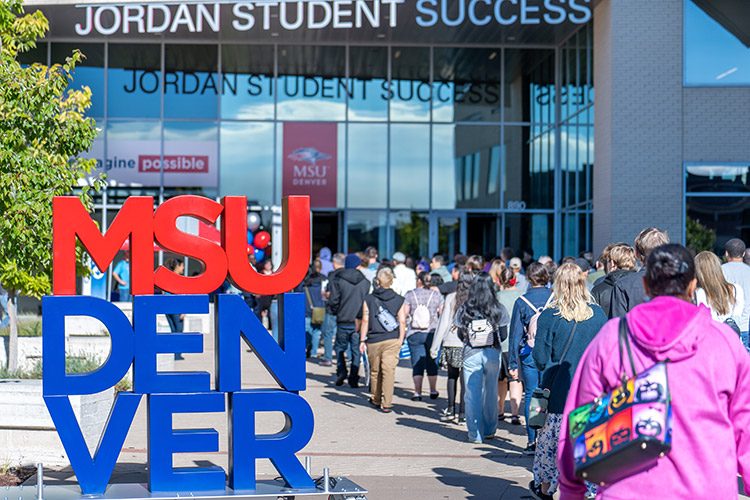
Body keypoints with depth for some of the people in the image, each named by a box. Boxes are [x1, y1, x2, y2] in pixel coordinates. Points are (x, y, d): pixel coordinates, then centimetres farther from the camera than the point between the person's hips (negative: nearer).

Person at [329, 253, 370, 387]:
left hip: (343, 321, -1)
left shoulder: (339, 281, -5)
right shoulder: (365, 282, 1)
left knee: (340, 347, 14)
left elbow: (333, 301, -6)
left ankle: (341, 370, -5)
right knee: (356, 350, 8)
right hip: (359, 321, 2)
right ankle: (354, 378, 4)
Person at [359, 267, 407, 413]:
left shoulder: (368, 299, 0)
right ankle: (386, 404, -6)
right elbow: (402, 322, 0)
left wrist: (362, 340, 4)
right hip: (392, 340, 0)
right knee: (389, 370, -2)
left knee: (375, 371, 15)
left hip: (373, 341, 1)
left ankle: (376, 400, 29)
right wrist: (400, 341, 8)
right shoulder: (399, 300, 1)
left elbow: (365, 321, 0)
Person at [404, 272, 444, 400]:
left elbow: (404, 314, -5)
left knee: (417, 363, 2)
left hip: (414, 333, -1)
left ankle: (417, 392, -4)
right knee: (431, 362, 14)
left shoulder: (410, 294, -2)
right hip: (432, 333, 1)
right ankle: (433, 391, 23)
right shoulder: (437, 295, 1)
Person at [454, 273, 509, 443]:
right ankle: (489, 430, 24)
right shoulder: (498, 309, -4)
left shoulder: (465, 309, -4)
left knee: (472, 394, 5)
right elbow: (504, 335, 0)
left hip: (470, 354, -1)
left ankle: (476, 434, 5)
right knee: (491, 392, 15)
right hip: (492, 353, 1)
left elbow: (461, 335, 1)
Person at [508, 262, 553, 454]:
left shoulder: (522, 302, -1)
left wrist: (512, 363, 6)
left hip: (529, 354, 0)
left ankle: (533, 441, 4)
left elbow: (515, 333, 2)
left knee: (530, 395, 5)